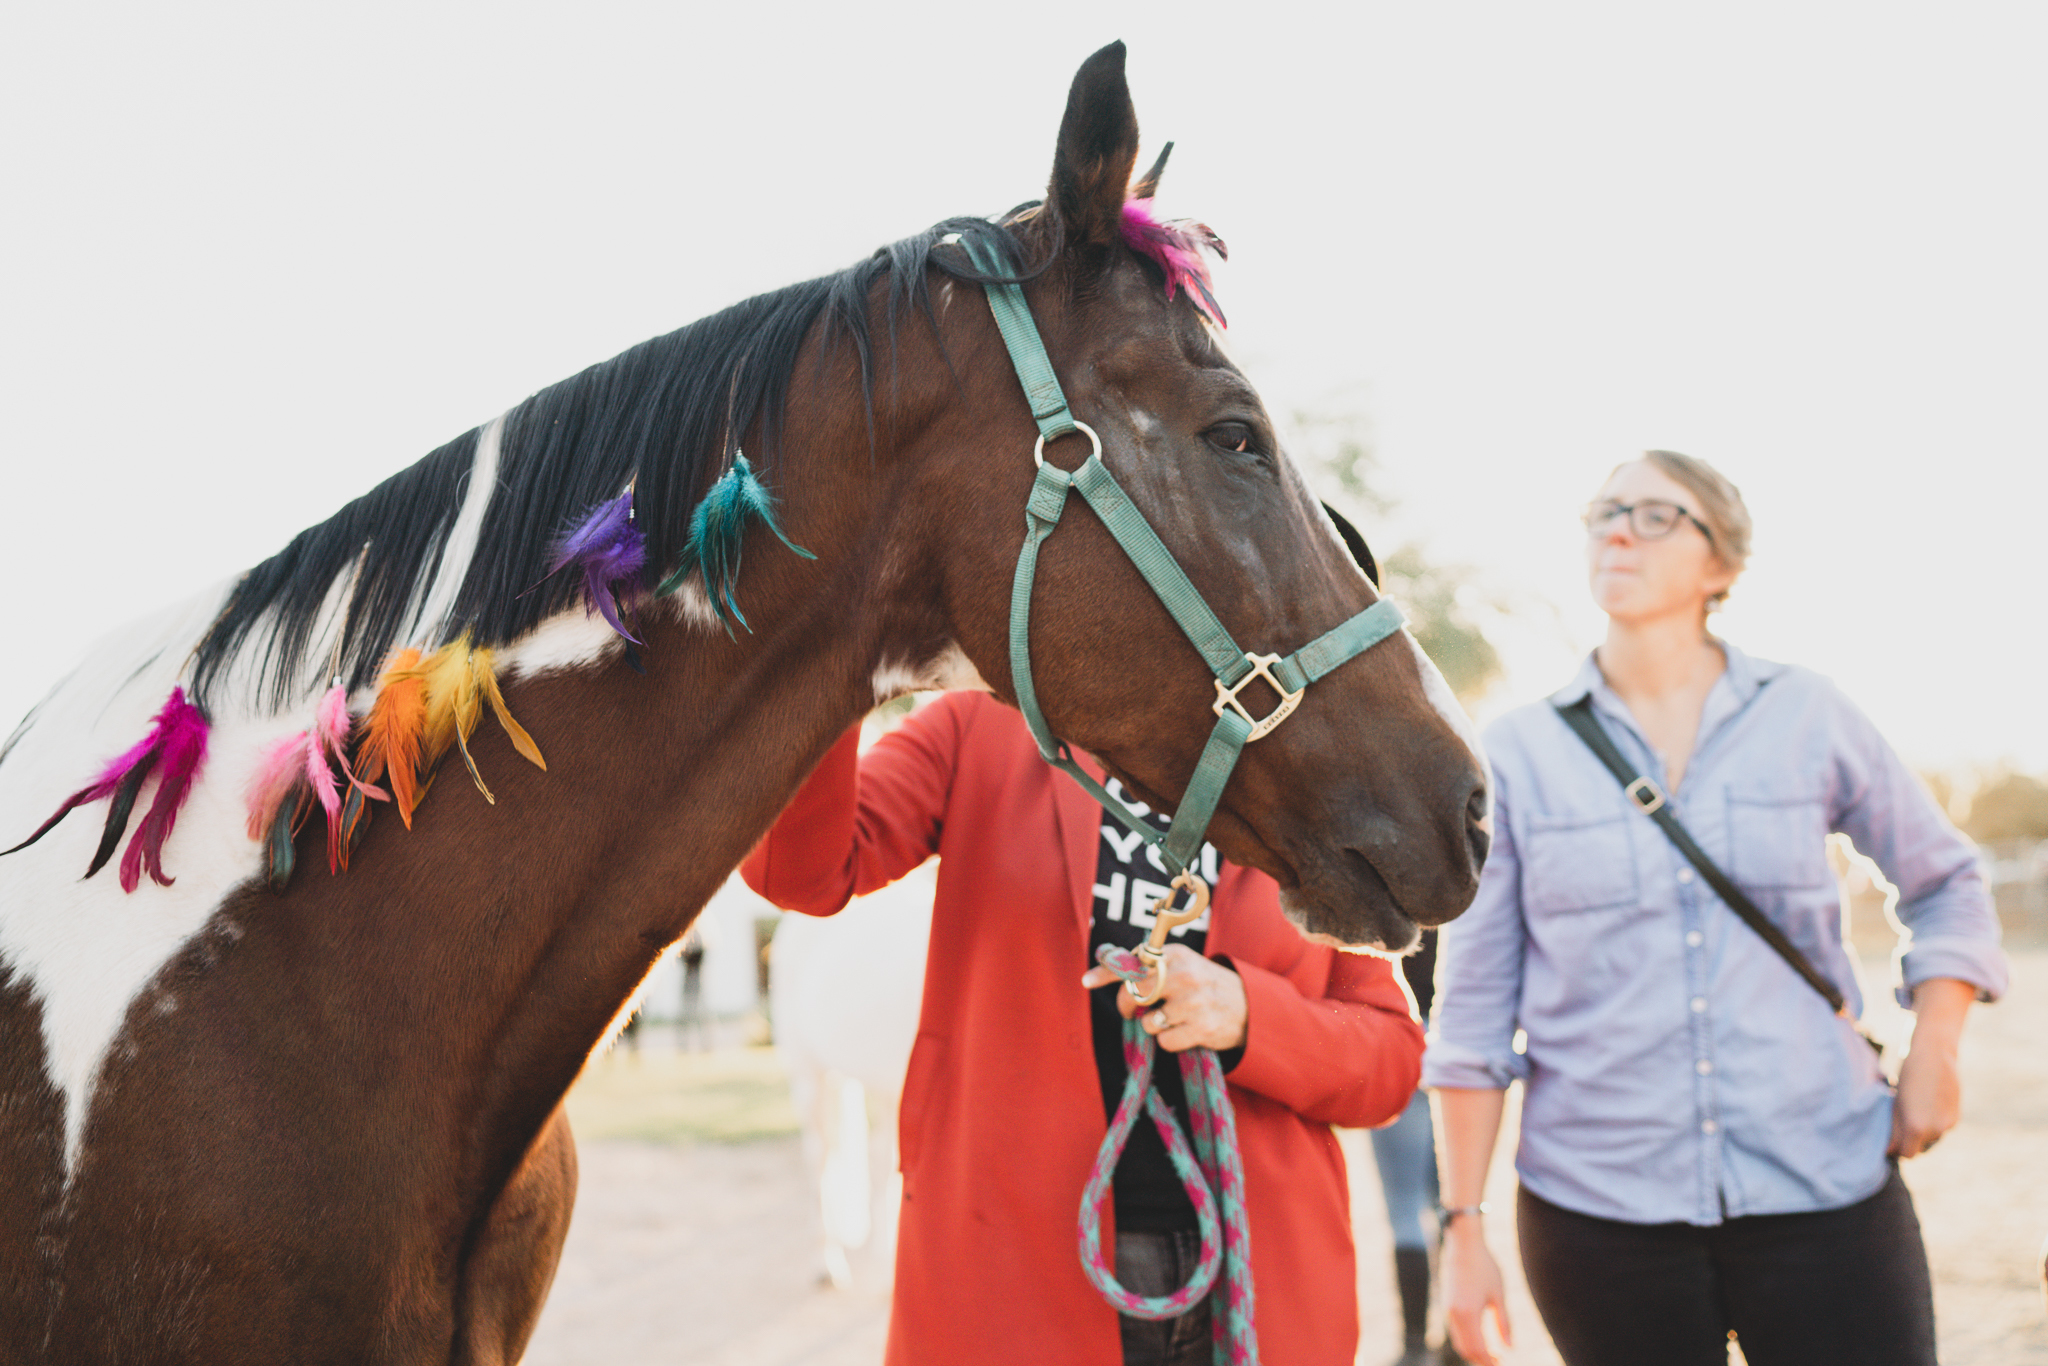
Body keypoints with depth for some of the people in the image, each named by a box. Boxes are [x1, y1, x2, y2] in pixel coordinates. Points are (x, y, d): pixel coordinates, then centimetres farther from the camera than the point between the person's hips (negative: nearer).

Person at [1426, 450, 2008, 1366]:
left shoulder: (1808, 720, 3)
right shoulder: (1518, 754, 1)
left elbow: (1944, 881, 17)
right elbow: (1472, 1013, 3)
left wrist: (1934, 1057, 5)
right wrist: (1463, 1224, 1)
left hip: (1820, 1187, 1)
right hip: (1599, 1206, 0)